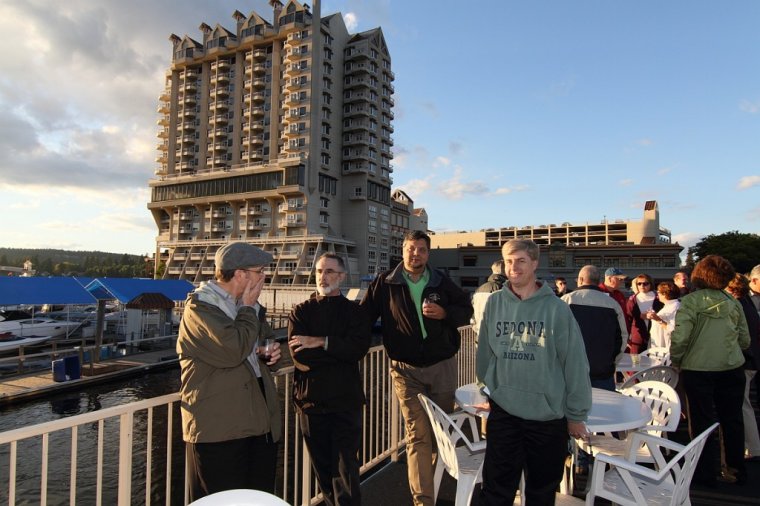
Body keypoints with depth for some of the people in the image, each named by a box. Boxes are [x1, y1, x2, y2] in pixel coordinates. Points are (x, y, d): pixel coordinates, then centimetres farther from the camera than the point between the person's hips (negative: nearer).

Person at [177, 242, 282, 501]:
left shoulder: (247, 305, 14)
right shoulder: (199, 307, -12)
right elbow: (232, 350, -27)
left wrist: (271, 353, 5)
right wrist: (247, 309, -12)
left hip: (260, 422, 8)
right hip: (219, 428, -8)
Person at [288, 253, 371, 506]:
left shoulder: (355, 311, 5)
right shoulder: (301, 311, 5)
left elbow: (359, 348, -13)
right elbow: (298, 354, -10)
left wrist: (322, 342, -14)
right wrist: (338, 351, -11)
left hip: (346, 400, -1)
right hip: (311, 400, 2)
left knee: (346, 469, -3)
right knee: (323, 468, 14)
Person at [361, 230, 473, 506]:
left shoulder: (442, 282, 1)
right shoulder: (385, 283, -4)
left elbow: (466, 311, 7)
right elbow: (364, 316, -1)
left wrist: (444, 314, -12)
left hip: (443, 366, 2)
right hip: (406, 369, -2)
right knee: (418, 435, 0)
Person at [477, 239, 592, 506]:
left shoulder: (555, 307, -9)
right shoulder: (494, 303, -1)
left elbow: (575, 363, -6)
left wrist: (576, 414, -3)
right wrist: (487, 390, 11)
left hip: (548, 416, -1)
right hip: (503, 413, 1)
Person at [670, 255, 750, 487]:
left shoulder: (691, 301, -12)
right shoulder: (733, 303, 2)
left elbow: (680, 337, -17)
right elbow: (745, 340, 7)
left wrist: (676, 361, -2)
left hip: (698, 369, -4)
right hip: (732, 369, 4)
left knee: (702, 422, 8)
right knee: (732, 421, 17)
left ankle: (706, 473, 18)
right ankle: (736, 469, 30)